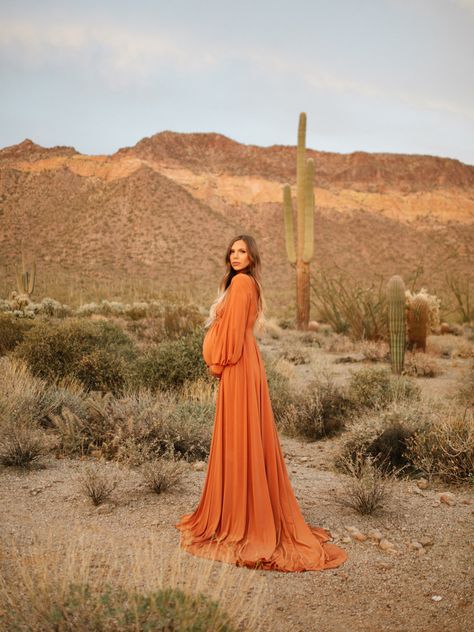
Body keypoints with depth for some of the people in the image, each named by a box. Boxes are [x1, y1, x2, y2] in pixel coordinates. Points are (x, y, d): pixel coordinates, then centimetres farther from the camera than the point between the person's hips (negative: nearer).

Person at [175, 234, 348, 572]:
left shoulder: (241, 282, -13)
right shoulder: (245, 282, 17)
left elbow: (234, 328, -17)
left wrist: (219, 363, -7)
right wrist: (219, 361, 11)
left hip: (238, 367, -10)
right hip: (242, 365, 10)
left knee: (239, 437, -4)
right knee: (245, 437, 14)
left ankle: (241, 519, 6)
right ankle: (248, 513, 24)